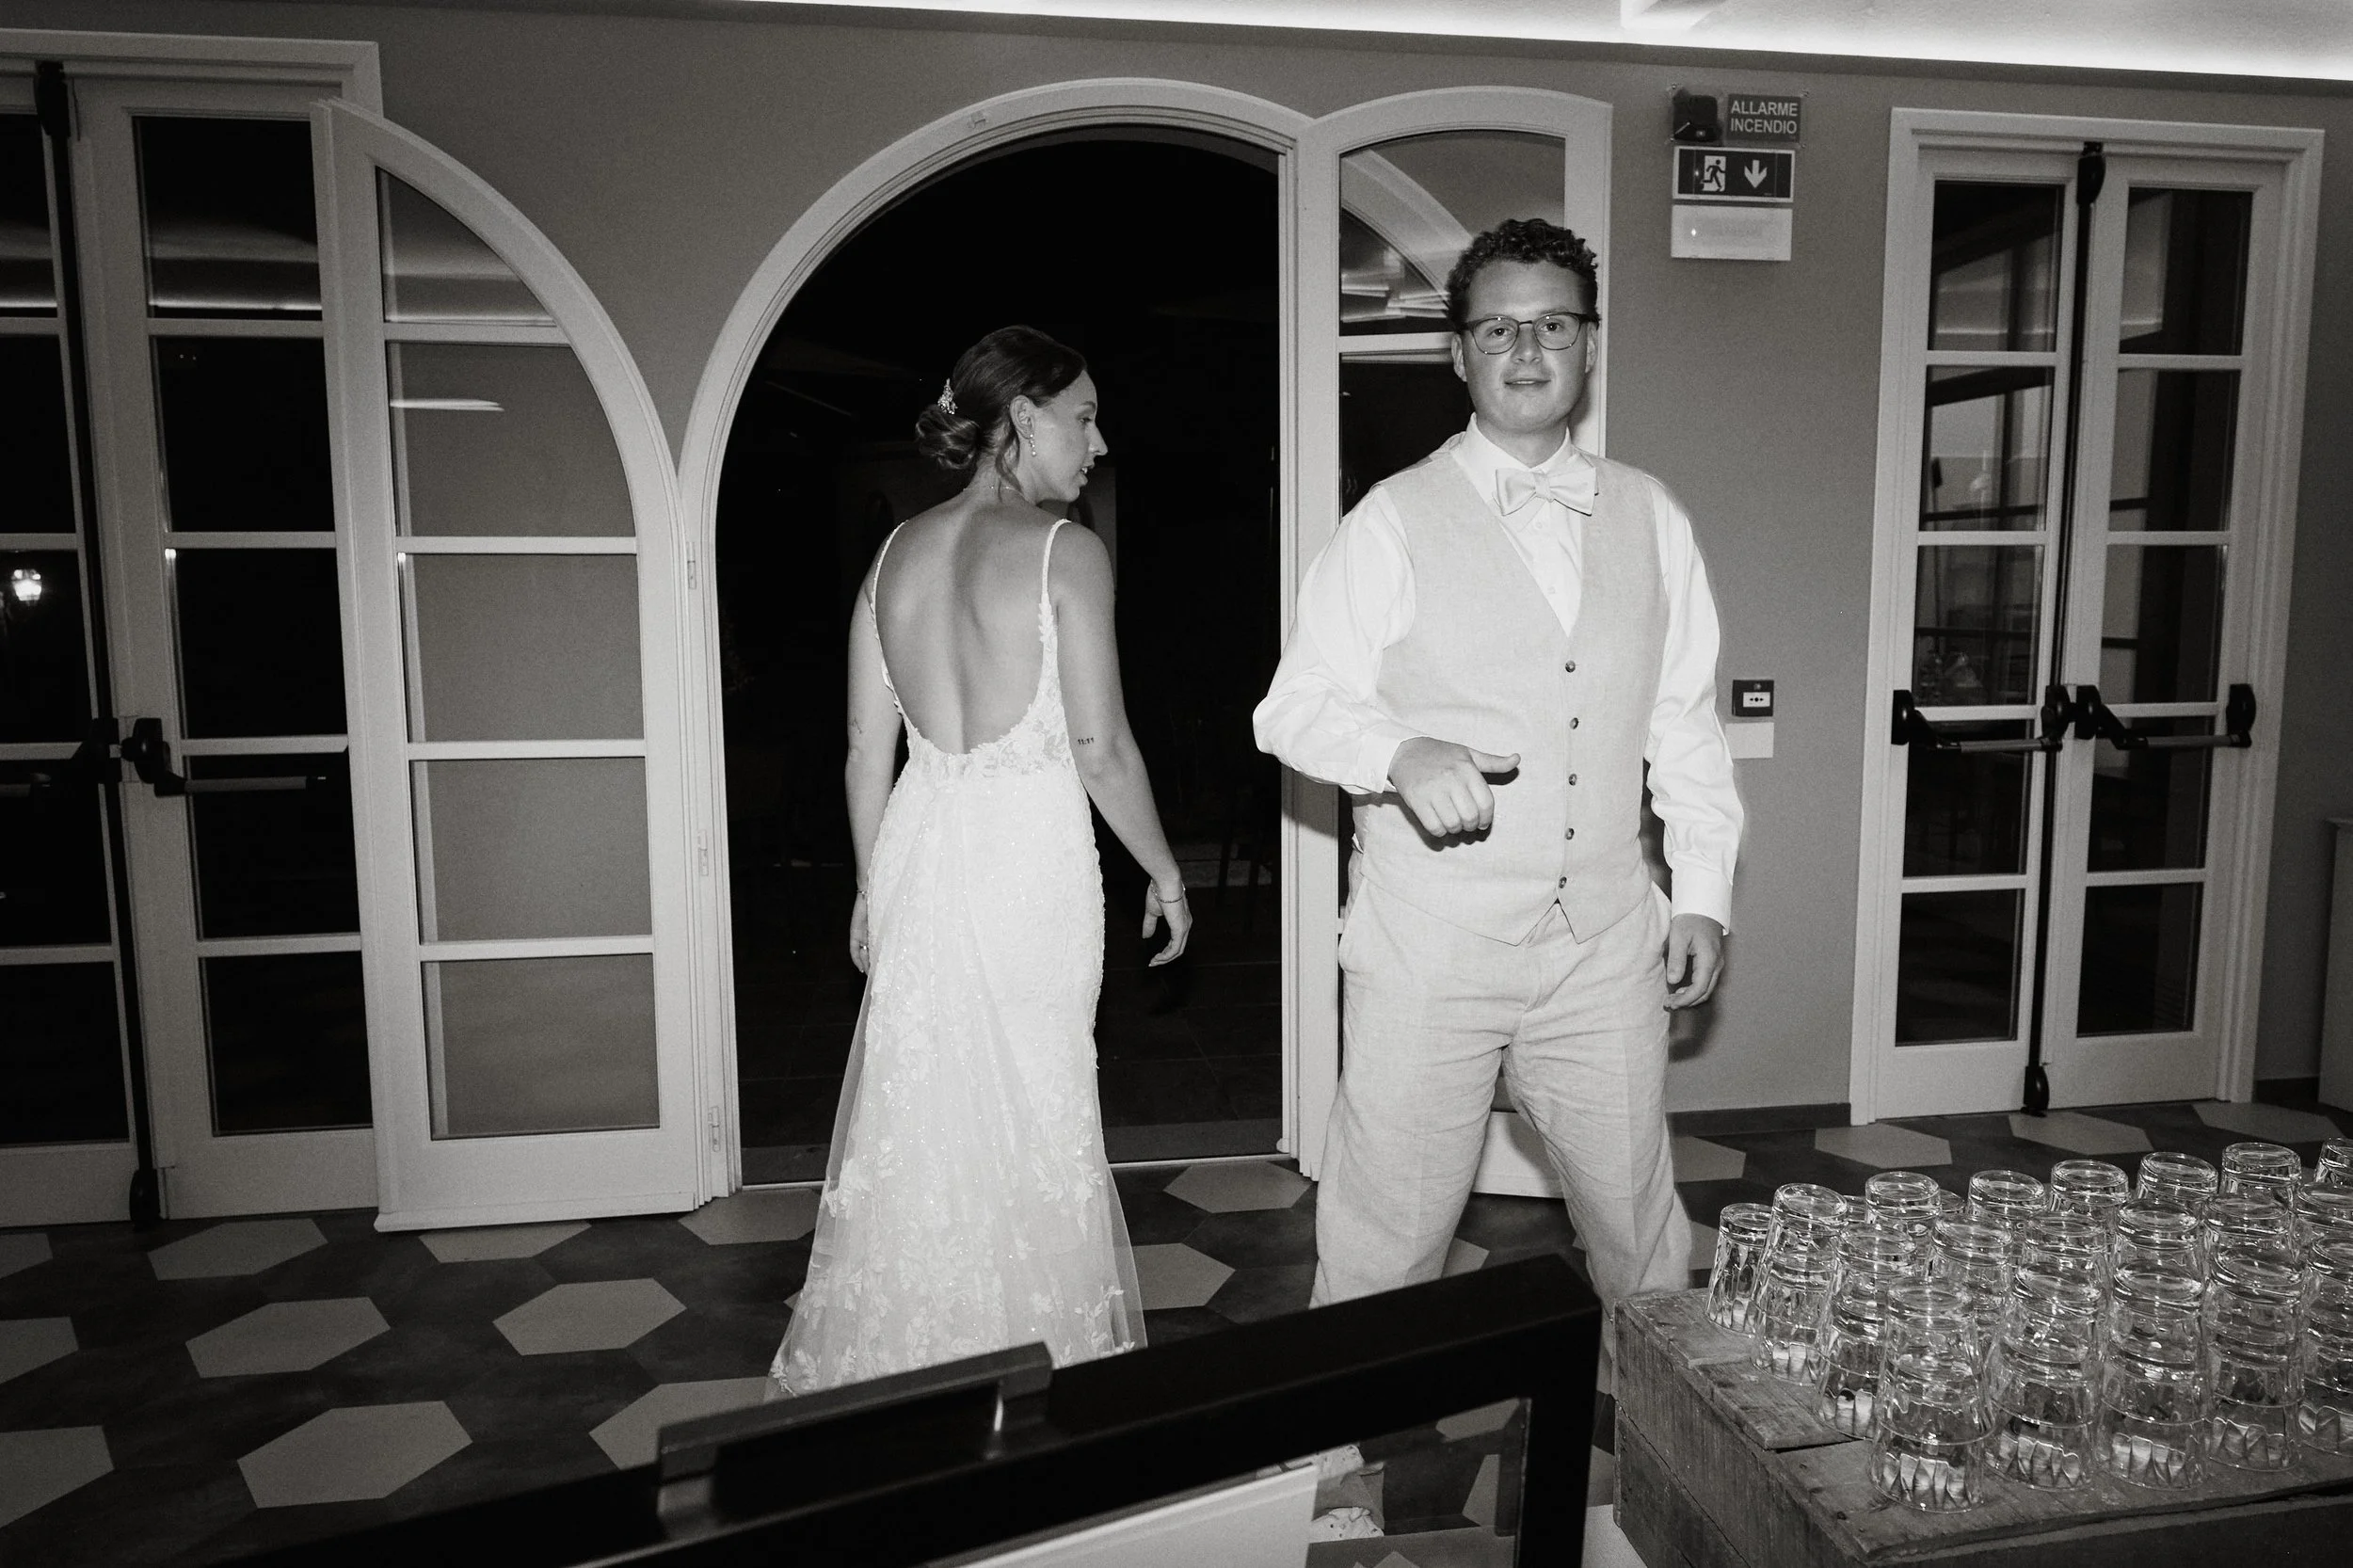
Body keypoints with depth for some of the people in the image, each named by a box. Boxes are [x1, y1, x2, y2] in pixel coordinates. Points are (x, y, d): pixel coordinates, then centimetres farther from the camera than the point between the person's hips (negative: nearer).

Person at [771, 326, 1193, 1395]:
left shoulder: (896, 552, 6)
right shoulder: (1065, 554, -10)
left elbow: (868, 749, 8)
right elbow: (1101, 751, -12)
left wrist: (872, 887, 18)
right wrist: (1165, 874, 1)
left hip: (918, 848, 5)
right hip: (1031, 855, -5)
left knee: (911, 1108, 16)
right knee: (1031, 1121, 10)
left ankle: (883, 1369, 30)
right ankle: (1025, 1352, 26)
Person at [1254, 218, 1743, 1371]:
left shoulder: (1651, 520, 8)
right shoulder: (1393, 522, -3)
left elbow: (1686, 722, 12)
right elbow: (1296, 707, -5)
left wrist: (1703, 890, 8)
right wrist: (1400, 753, -25)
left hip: (1606, 942, 3)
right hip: (1429, 942, -3)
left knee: (1638, 1215, 17)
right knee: (1387, 1229, 7)